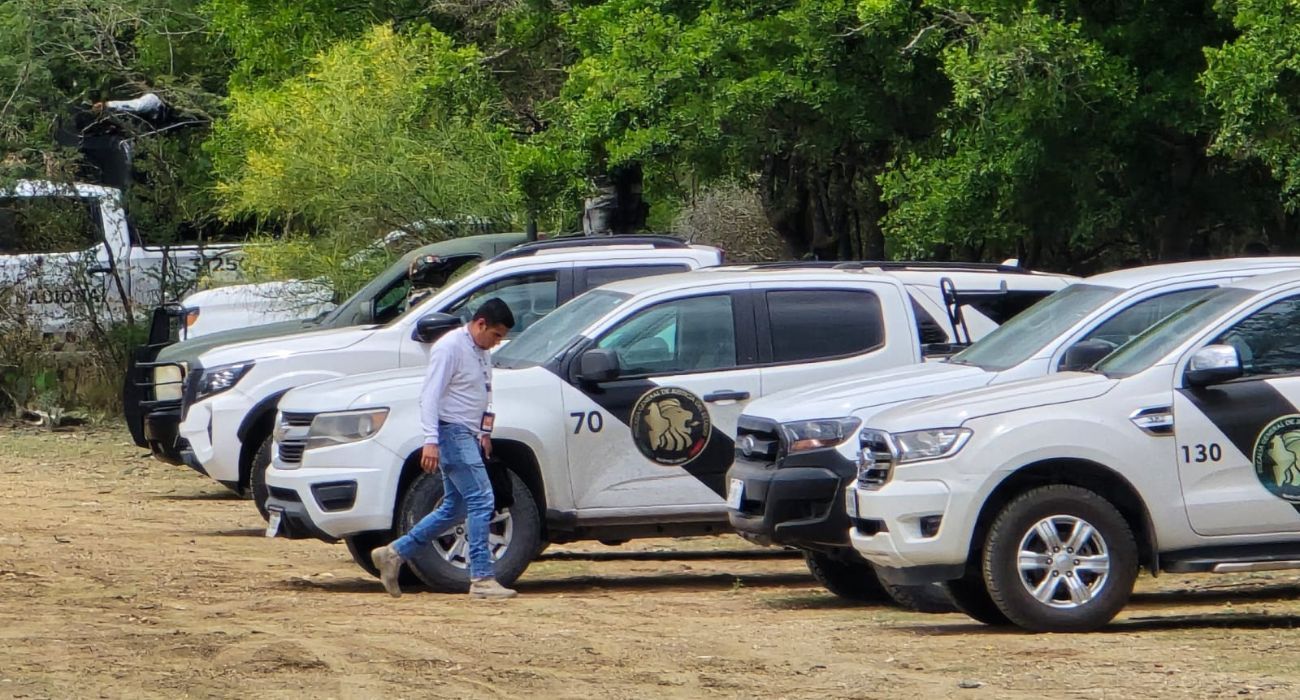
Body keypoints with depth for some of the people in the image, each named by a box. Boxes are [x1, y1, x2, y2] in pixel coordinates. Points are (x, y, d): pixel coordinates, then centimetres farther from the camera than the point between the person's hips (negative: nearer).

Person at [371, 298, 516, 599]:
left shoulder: (482, 353, 15)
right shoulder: (450, 347, -14)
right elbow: (430, 396, -19)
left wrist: (484, 430, 16)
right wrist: (431, 441, -25)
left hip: (469, 436, 10)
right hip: (452, 433, -10)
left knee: (454, 507, 11)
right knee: (480, 500, -14)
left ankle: (394, 554, 18)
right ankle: (482, 579, -15)